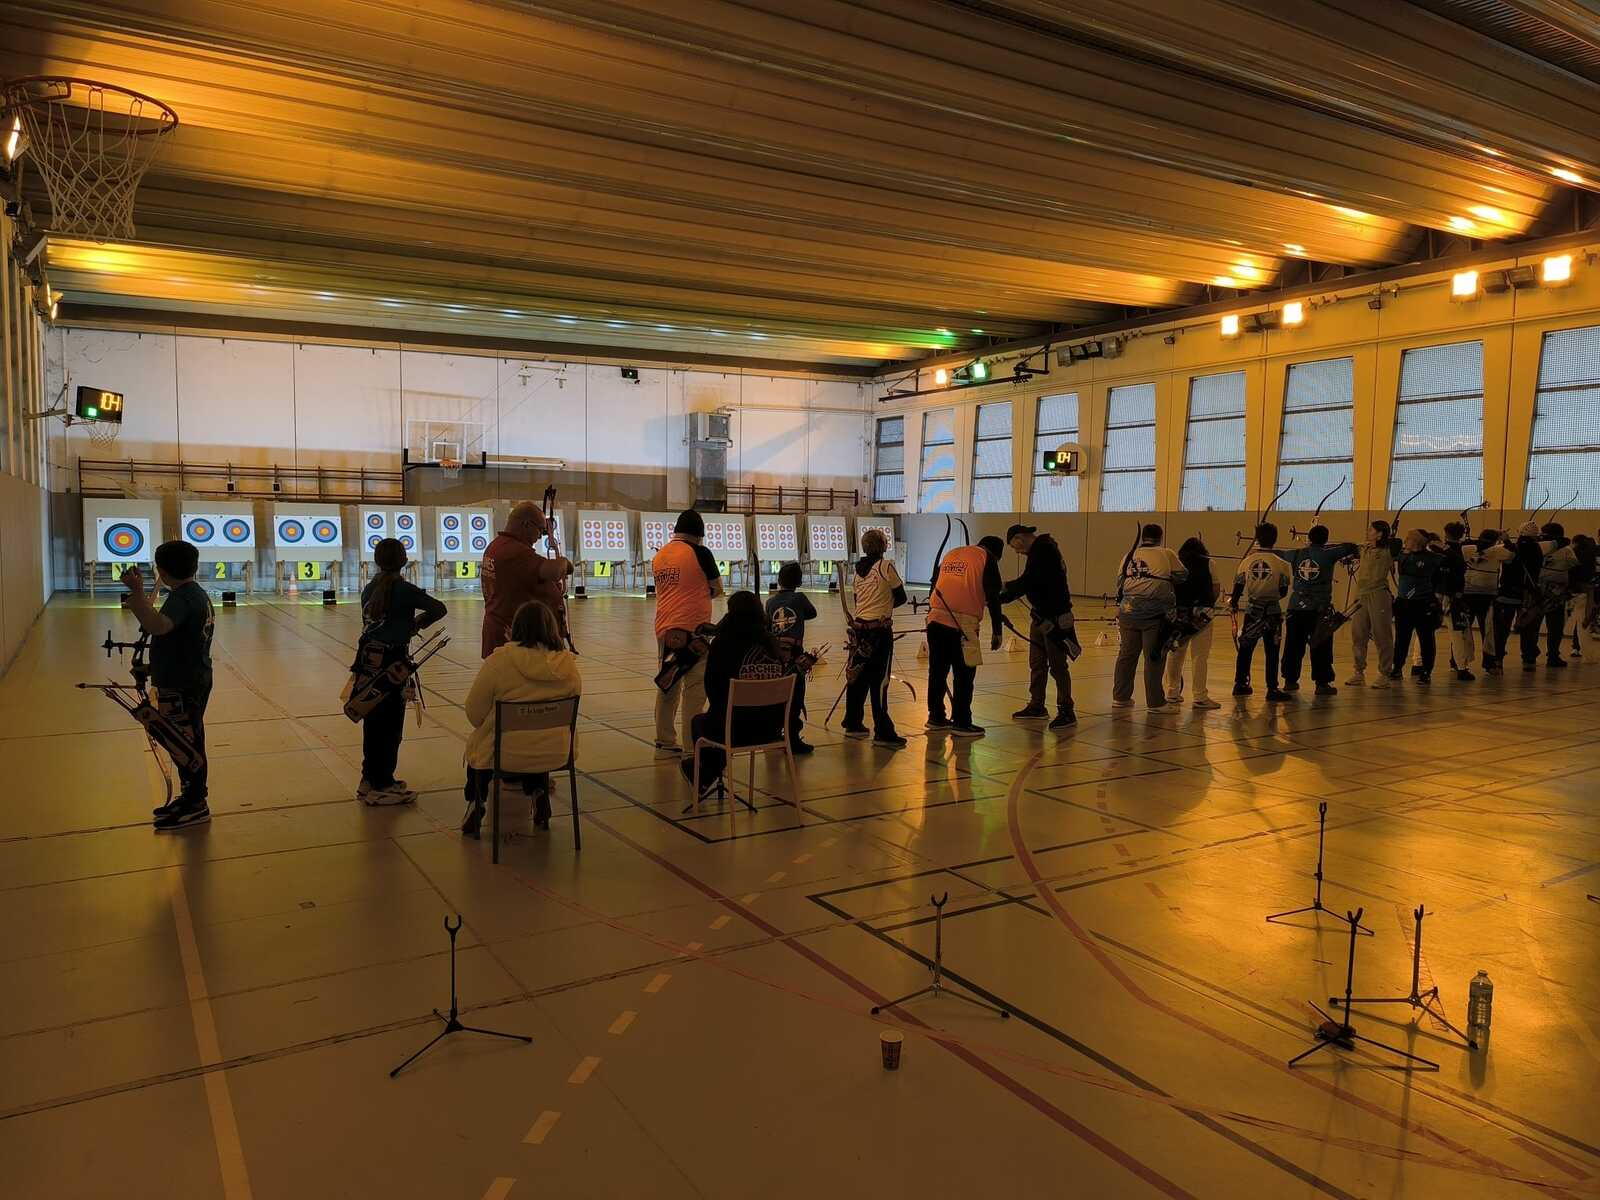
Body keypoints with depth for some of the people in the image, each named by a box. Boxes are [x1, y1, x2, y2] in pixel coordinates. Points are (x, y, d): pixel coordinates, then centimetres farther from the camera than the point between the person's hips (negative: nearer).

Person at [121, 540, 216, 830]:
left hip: (182, 686, -11)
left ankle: (196, 806, 8)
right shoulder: (197, 593, 12)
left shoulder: (182, 598, -21)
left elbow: (158, 626, -41)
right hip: (194, 679, 11)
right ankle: (189, 798, 31)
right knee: (186, 743, 19)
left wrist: (137, 591, -43)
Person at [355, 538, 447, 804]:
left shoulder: (369, 589, 8)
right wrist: (419, 622, 7)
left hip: (367, 659, 7)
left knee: (373, 722, 15)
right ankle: (382, 785, 8)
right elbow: (439, 609, -10)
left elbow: (368, 620, 13)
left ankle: (370, 779, 25)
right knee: (390, 725, 2)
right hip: (391, 662, -7)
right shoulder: (404, 589, -10)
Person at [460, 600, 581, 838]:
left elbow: (474, 714, -8)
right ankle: (539, 794, 26)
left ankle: (476, 805, 30)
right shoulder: (568, 664, -7)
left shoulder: (498, 660, -16)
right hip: (555, 755, 2)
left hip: (505, 755, -2)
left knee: (476, 743, 31)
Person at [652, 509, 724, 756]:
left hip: (664, 629, 6)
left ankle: (665, 743, 23)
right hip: (693, 628, -6)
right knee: (694, 690, -1)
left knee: (667, 686, 15)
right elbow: (717, 589, 0)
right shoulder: (700, 553, -8)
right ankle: (691, 749, -1)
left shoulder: (658, 556, 8)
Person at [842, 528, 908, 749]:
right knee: (879, 681, -5)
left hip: (859, 627, 6)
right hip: (880, 629, -6)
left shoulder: (859, 570, 8)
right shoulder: (886, 566, -8)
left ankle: (852, 724, 25)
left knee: (857, 676, 15)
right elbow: (901, 597, -2)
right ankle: (882, 732, -3)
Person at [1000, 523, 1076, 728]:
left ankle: (1066, 711, 4)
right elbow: (1029, 582, 18)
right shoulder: (1039, 549, 14)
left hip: (1054, 618, -10)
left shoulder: (1043, 550, -17)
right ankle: (1036, 707, 24)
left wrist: (1000, 598, -15)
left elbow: (1026, 582, -22)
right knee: (1036, 664, 14)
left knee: (1057, 665, -4)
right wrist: (1007, 589, 8)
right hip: (1040, 615, 10)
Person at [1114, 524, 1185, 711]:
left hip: (1128, 612, 4)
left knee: (1126, 655, 13)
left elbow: (1120, 581, 13)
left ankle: (1120, 697, 20)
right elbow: (1182, 576, 6)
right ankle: (1155, 702, 5)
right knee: (1154, 658, 1)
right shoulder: (1166, 555, -1)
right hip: (1154, 614, -4)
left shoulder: (1130, 555, 9)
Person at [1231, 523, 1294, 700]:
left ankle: (1240, 684, 23)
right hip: (1272, 612, -2)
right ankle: (1272, 689, 2)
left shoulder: (1247, 561, -3)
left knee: (1245, 648, 14)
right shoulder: (1280, 564, -9)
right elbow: (1283, 592, -5)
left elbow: (1238, 587, 1)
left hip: (1252, 611, 2)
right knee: (1271, 652, 1)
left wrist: (1233, 603, 18)